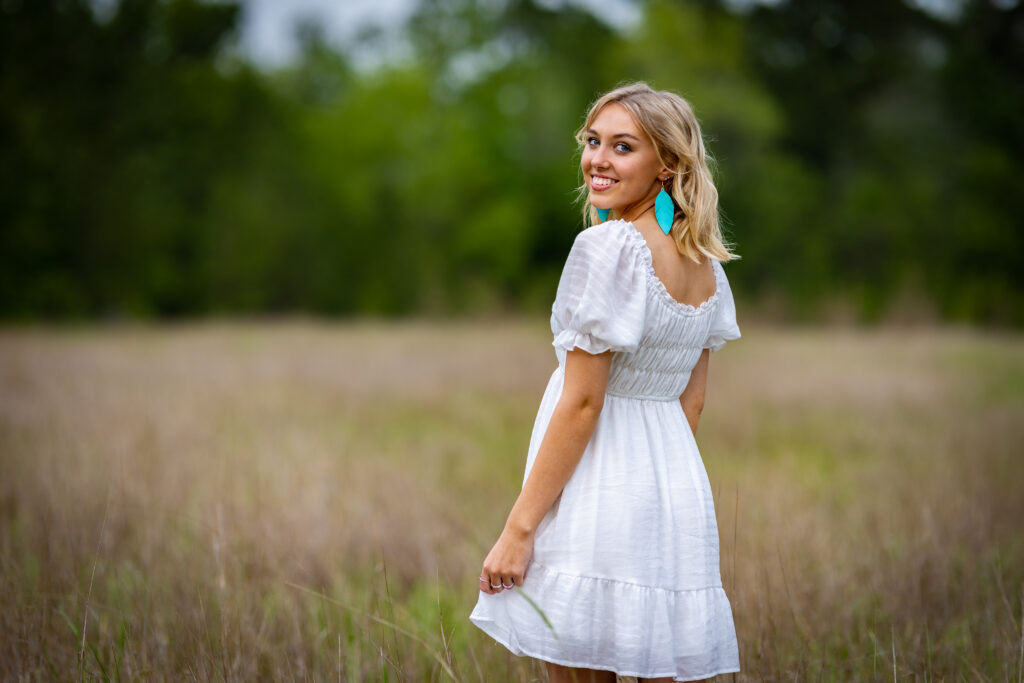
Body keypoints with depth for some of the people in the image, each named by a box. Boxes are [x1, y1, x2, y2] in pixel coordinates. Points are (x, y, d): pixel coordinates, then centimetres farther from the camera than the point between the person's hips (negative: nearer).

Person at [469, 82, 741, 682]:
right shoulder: (707, 266, 10)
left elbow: (582, 403, -16)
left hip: (597, 500, -8)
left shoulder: (608, 247, -14)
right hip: (680, 497, 8)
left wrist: (519, 526, -13)